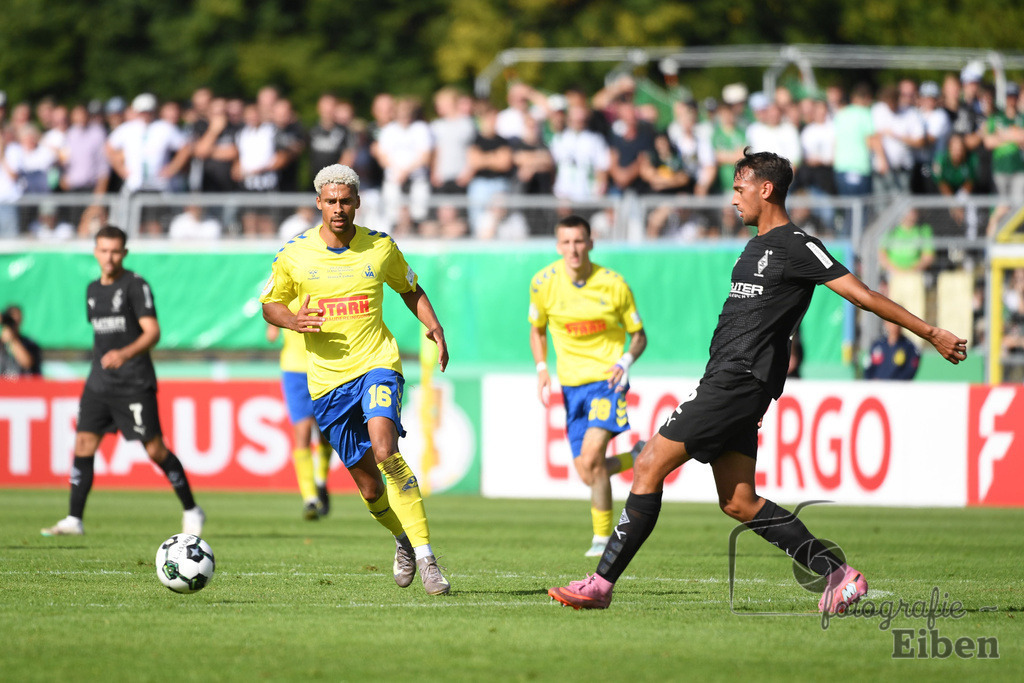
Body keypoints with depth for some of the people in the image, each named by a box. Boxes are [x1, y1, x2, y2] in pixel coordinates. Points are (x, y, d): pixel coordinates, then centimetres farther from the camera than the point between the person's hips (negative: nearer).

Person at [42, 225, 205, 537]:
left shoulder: (136, 286, -7)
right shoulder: (93, 290, 14)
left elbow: (152, 332, -16)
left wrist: (125, 354, -32)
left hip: (135, 382, -6)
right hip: (99, 381, 6)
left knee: (155, 449, -5)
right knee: (84, 443, -4)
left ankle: (192, 511, 10)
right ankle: (74, 520, -2)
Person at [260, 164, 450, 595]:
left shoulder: (381, 248, 1)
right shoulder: (294, 254, 0)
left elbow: (410, 289, 18)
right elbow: (270, 303, 11)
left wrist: (433, 326, 0)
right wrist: (292, 320, -11)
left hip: (376, 365, -2)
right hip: (327, 380, 2)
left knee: (384, 449, -28)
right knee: (367, 482, 4)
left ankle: (423, 553, -27)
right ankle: (402, 539, 35)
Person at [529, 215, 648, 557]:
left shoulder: (613, 284, -8)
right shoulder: (544, 282, -3)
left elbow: (639, 335, 3)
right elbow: (537, 329, 14)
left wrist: (626, 361, -17)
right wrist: (542, 369, -1)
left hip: (607, 379, -4)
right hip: (572, 384, 4)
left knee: (591, 458, -21)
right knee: (588, 473, -2)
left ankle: (603, 538, -7)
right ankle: (639, 458, 28)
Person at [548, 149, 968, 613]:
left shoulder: (796, 247, -8)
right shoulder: (757, 247, 21)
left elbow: (863, 295, -9)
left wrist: (932, 334, -10)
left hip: (737, 382, -10)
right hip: (727, 381, 10)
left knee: (649, 466, -9)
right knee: (738, 503, 6)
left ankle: (601, 584, -8)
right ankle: (839, 576, 5)